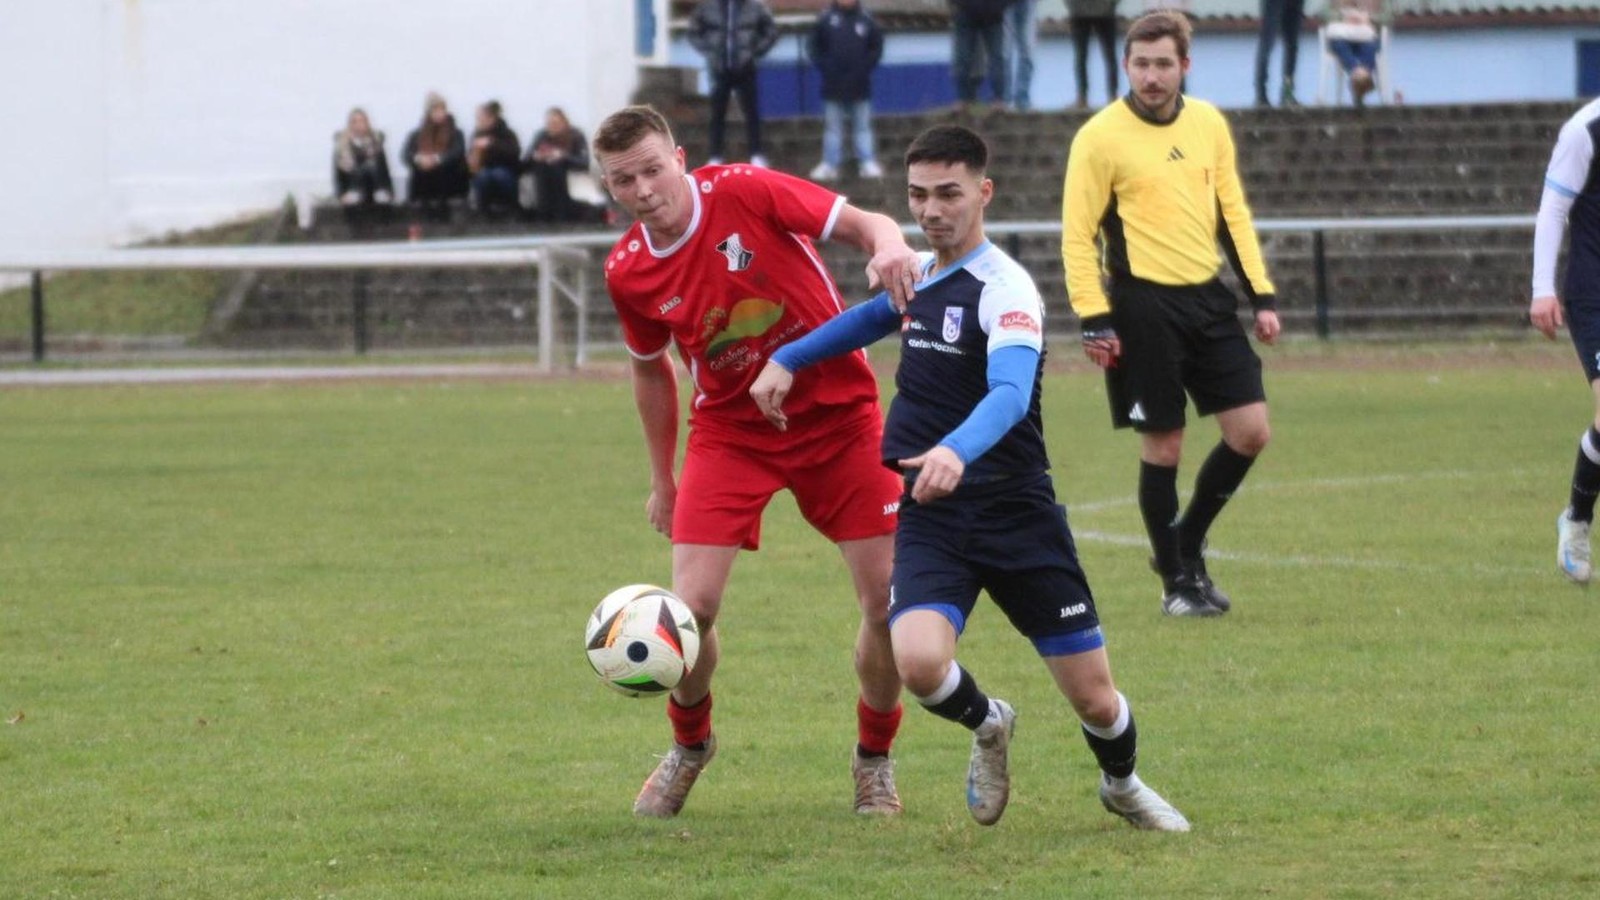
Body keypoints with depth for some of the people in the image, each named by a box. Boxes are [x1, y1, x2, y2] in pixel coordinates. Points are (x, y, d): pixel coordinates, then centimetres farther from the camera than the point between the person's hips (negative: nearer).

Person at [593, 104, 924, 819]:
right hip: (731, 431, 2)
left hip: (837, 415, -2)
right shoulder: (628, 272, -5)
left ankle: (874, 759, 19)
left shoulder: (746, 193, -16)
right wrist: (661, 479, 19)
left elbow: (863, 224, -17)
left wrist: (889, 247, -41)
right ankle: (689, 745, 20)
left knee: (890, 603, -8)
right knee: (691, 606, -12)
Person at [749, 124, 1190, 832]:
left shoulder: (1005, 289, -16)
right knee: (919, 662, -24)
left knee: (1093, 697, 2)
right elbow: (876, 317, 34)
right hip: (930, 519, 4)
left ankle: (1122, 785, 38)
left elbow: (1010, 393, -34)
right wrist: (787, 359, 25)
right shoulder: (918, 273, 8)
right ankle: (987, 727, 11)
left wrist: (956, 451, -54)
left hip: (1017, 514, -4)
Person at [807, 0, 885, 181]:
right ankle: (830, 164, 11)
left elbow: (876, 46, 8)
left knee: (863, 126, 6)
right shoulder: (826, 20, -2)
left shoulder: (866, 21, -1)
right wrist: (823, 66, -5)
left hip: (860, 85, 0)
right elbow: (815, 46, 6)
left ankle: (868, 164, 9)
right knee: (833, 126, 6)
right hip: (833, 85, 0)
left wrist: (867, 65, -4)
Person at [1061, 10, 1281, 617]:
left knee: (1251, 431, 0)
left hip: (1208, 299, 5)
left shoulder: (1208, 124, 8)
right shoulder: (1101, 136, -7)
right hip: (1144, 305, -5)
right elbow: (1078, 233, -7)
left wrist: (1262, 295, 9)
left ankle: (1187, 543, 21)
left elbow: (1233, 213, 15)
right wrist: (1093, 319, -14)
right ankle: (1177, 582, 13)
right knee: (1163, 445, -1)